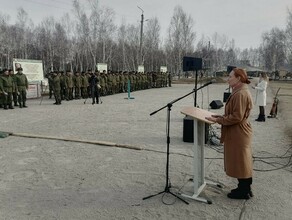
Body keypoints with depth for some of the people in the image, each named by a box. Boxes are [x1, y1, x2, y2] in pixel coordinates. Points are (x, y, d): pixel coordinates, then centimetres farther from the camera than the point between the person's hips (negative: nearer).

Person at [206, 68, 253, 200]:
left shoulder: (241, 94, -21)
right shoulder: (239, 92, 12)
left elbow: (237, 117, -24)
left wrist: (218, 120, -19)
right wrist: (220, 117, 9)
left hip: (238, 134, -10)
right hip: (237, 133, 10)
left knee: (240, 162, 2)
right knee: (242, 162, 18)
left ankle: (244, 192, 16)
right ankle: (245, 188, 31)